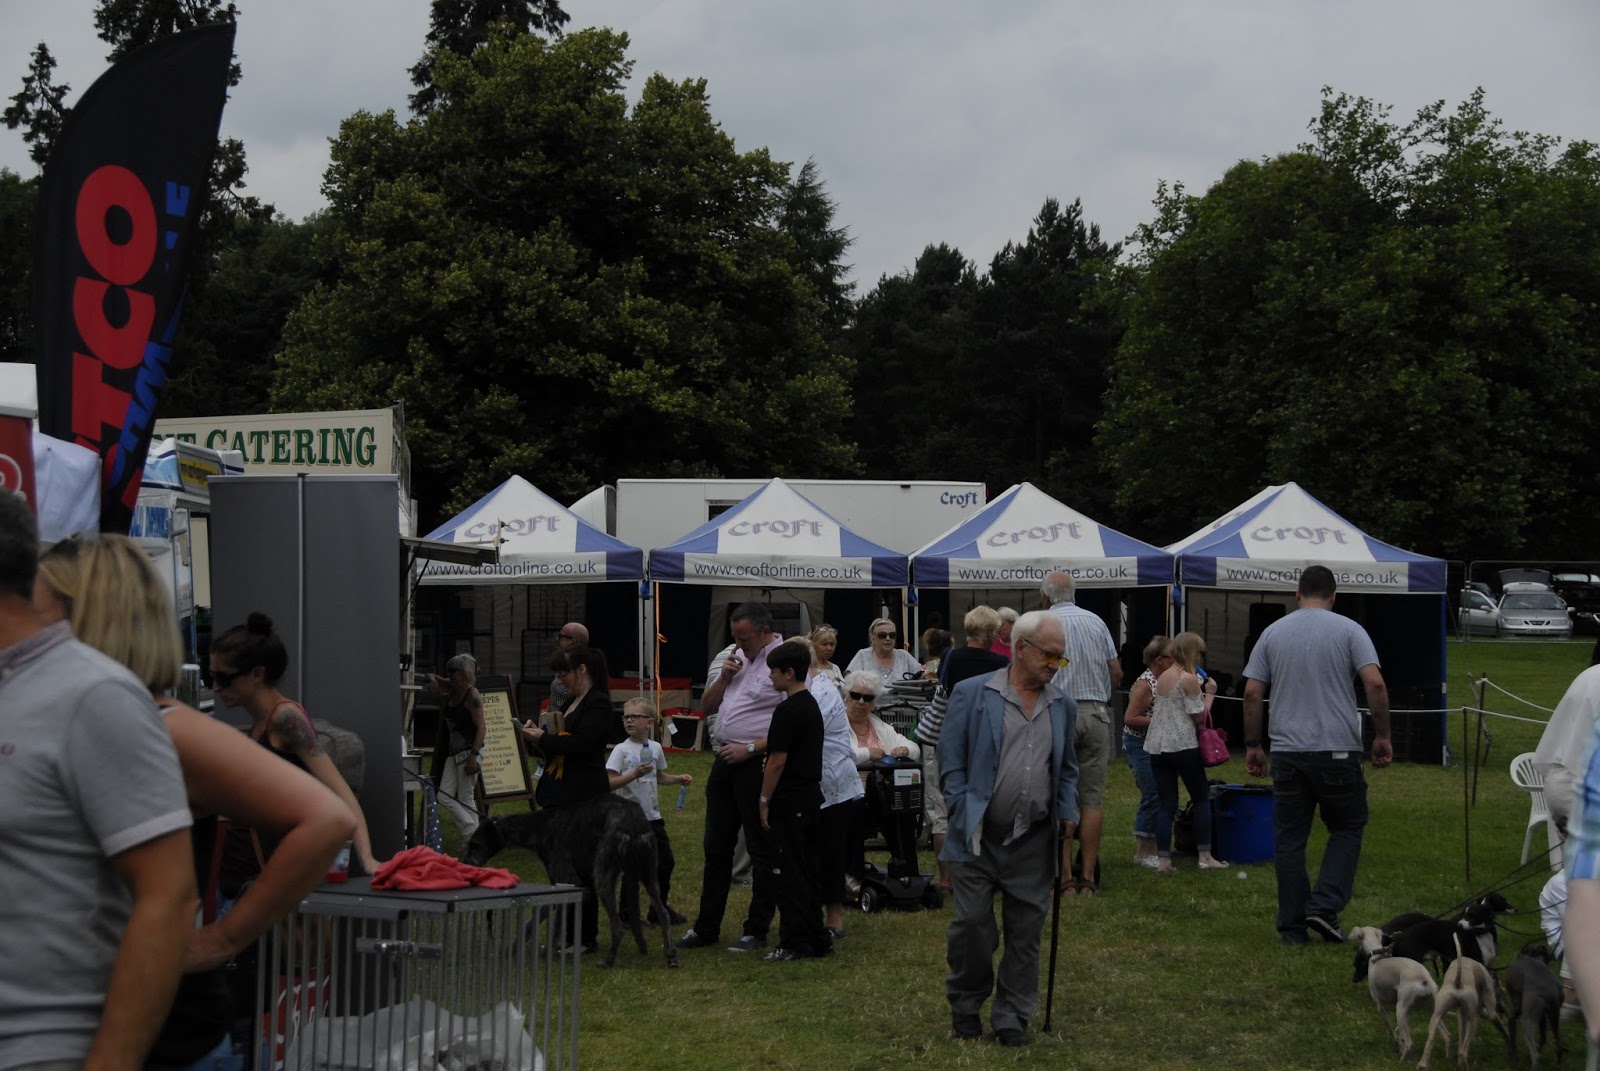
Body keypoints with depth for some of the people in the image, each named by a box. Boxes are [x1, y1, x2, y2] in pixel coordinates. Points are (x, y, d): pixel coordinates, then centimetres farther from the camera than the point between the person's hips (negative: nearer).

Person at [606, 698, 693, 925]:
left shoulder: (655, 748, 5)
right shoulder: (621, 750, -11)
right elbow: (609, 784, -19)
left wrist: (678, 779, 5)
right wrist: (634, 774, -30)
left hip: (653, 815, 6)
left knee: (666, 863, 13)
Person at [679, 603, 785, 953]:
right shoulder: (738, 658, 14)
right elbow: (707, 708, 18)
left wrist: (751, 748, -19)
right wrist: (724, 677, 1)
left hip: (757, 765, -8)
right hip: (725, 762, 9)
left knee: (761, 850, 1)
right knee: (716, 846, 13)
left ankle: (757, 931, 9)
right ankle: (705, 927, 20)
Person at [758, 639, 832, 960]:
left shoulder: (787, 711, -17)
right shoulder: (812, 705, 12)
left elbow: (777, 760, -19)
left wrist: (764, 800, -11)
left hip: (790, 801, -9)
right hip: (812, 794, 9)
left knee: (788, 871, -4)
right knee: (808, 870, 13)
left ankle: (795, 943, -3)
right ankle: (817, 939, 17)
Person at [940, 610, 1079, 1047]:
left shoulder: (1062, 705, 10)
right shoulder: (972, 694, -4)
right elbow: (951, 763, -3)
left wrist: (1068, 815, 5)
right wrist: (966, 818, -9)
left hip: (1034, 842, 4)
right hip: (979, 836, -3)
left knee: (1025, 930, 6)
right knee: (972, 924, 0)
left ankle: (1011, 1015, 17)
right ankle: (965, 1003, 21)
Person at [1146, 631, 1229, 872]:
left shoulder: (1162, 677, 13)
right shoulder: (1189, 679, -9)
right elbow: (1199, 716, -10)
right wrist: (1209, 693, 6)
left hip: (1157, 747, 6)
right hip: (1184, 746, -6)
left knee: (1166, 804, 6)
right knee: (1202, 799, 8)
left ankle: (1163, 859, 0)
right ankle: (1205, 855, 7)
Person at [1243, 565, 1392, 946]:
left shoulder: (1273, 632, 7)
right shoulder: (1348, 630, 0)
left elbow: (1252, 693, 4)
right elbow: (1375, 684, -11)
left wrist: (1252, 745, 11)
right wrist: (1382, 736, -1)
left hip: (1287, 752, 2)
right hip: (1338, 750, -2)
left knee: (1289, 838, 7)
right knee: (1347, 828, 13)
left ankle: (1292, 927, 9)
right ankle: (1324, 906, -2)